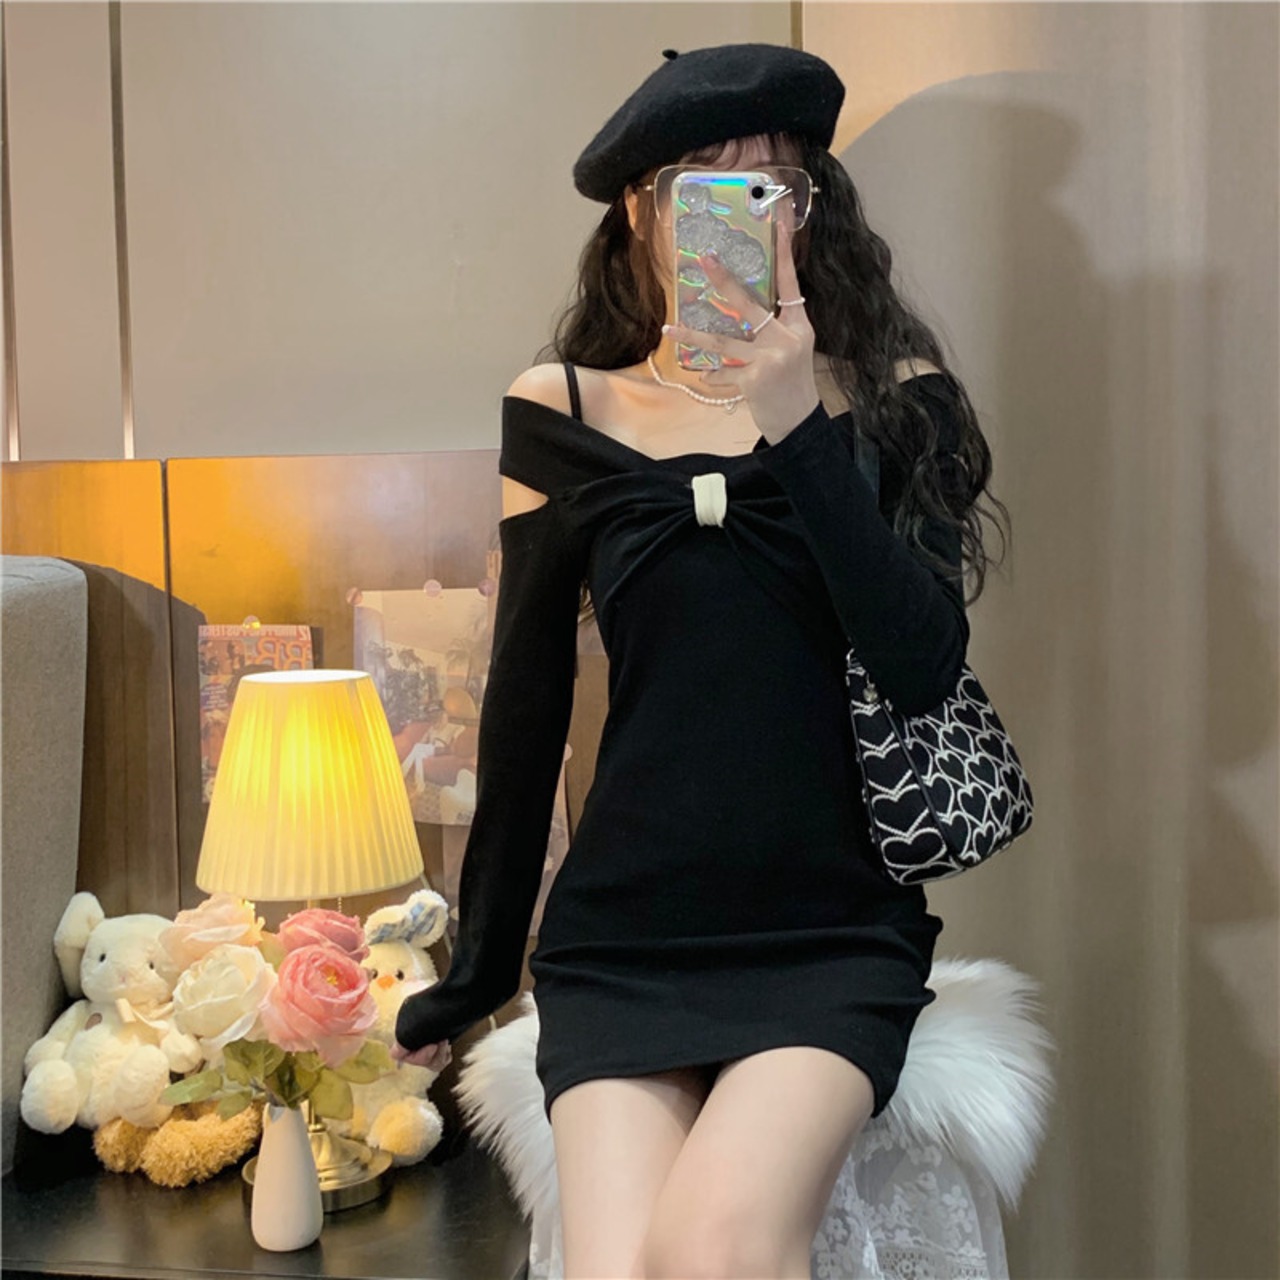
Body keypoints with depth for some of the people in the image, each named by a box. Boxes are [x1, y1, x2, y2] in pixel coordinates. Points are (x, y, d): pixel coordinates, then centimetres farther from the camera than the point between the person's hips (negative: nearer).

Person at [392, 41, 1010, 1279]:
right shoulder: (564, 409, 3)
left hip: (833, 932, 0)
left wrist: (793, 422, -16)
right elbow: (523, 709, 7)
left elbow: (925, 666, -9)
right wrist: (474, 973, 14)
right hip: (620, 936, 1)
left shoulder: (892, 398, 4)